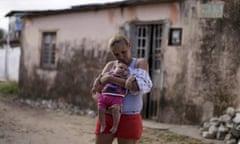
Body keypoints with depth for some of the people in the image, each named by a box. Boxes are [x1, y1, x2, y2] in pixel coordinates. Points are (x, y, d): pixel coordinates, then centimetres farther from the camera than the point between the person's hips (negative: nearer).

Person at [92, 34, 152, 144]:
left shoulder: (141, 63, -2)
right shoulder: (110, 65, 9)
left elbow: (139, 86, -20)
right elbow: (96, 88, -3)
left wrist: (110, 79, -20)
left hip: (129, 120, -4)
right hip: (107, 118, 4)